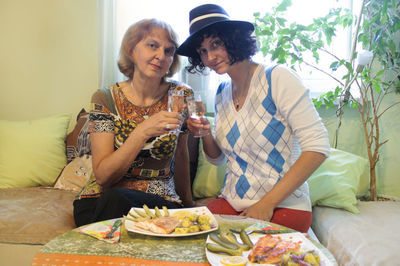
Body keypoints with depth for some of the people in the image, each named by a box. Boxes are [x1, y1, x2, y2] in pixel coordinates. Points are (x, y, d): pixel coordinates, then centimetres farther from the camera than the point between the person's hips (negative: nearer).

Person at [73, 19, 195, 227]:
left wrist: (187, 202, 22)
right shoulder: (106, 99, -6)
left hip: (161, 201, 2)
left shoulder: (180, 96, -1)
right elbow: (103, 175, -13)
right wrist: (143, 132, -26)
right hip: (101, 200, -1)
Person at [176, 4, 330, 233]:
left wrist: (267, 204, -19)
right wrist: (206, 135, -6)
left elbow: (318, 147, -17)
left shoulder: (277, 78, -10)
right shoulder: (222, 93, 9)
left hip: (283, 207, -5)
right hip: (233, 203, 6)